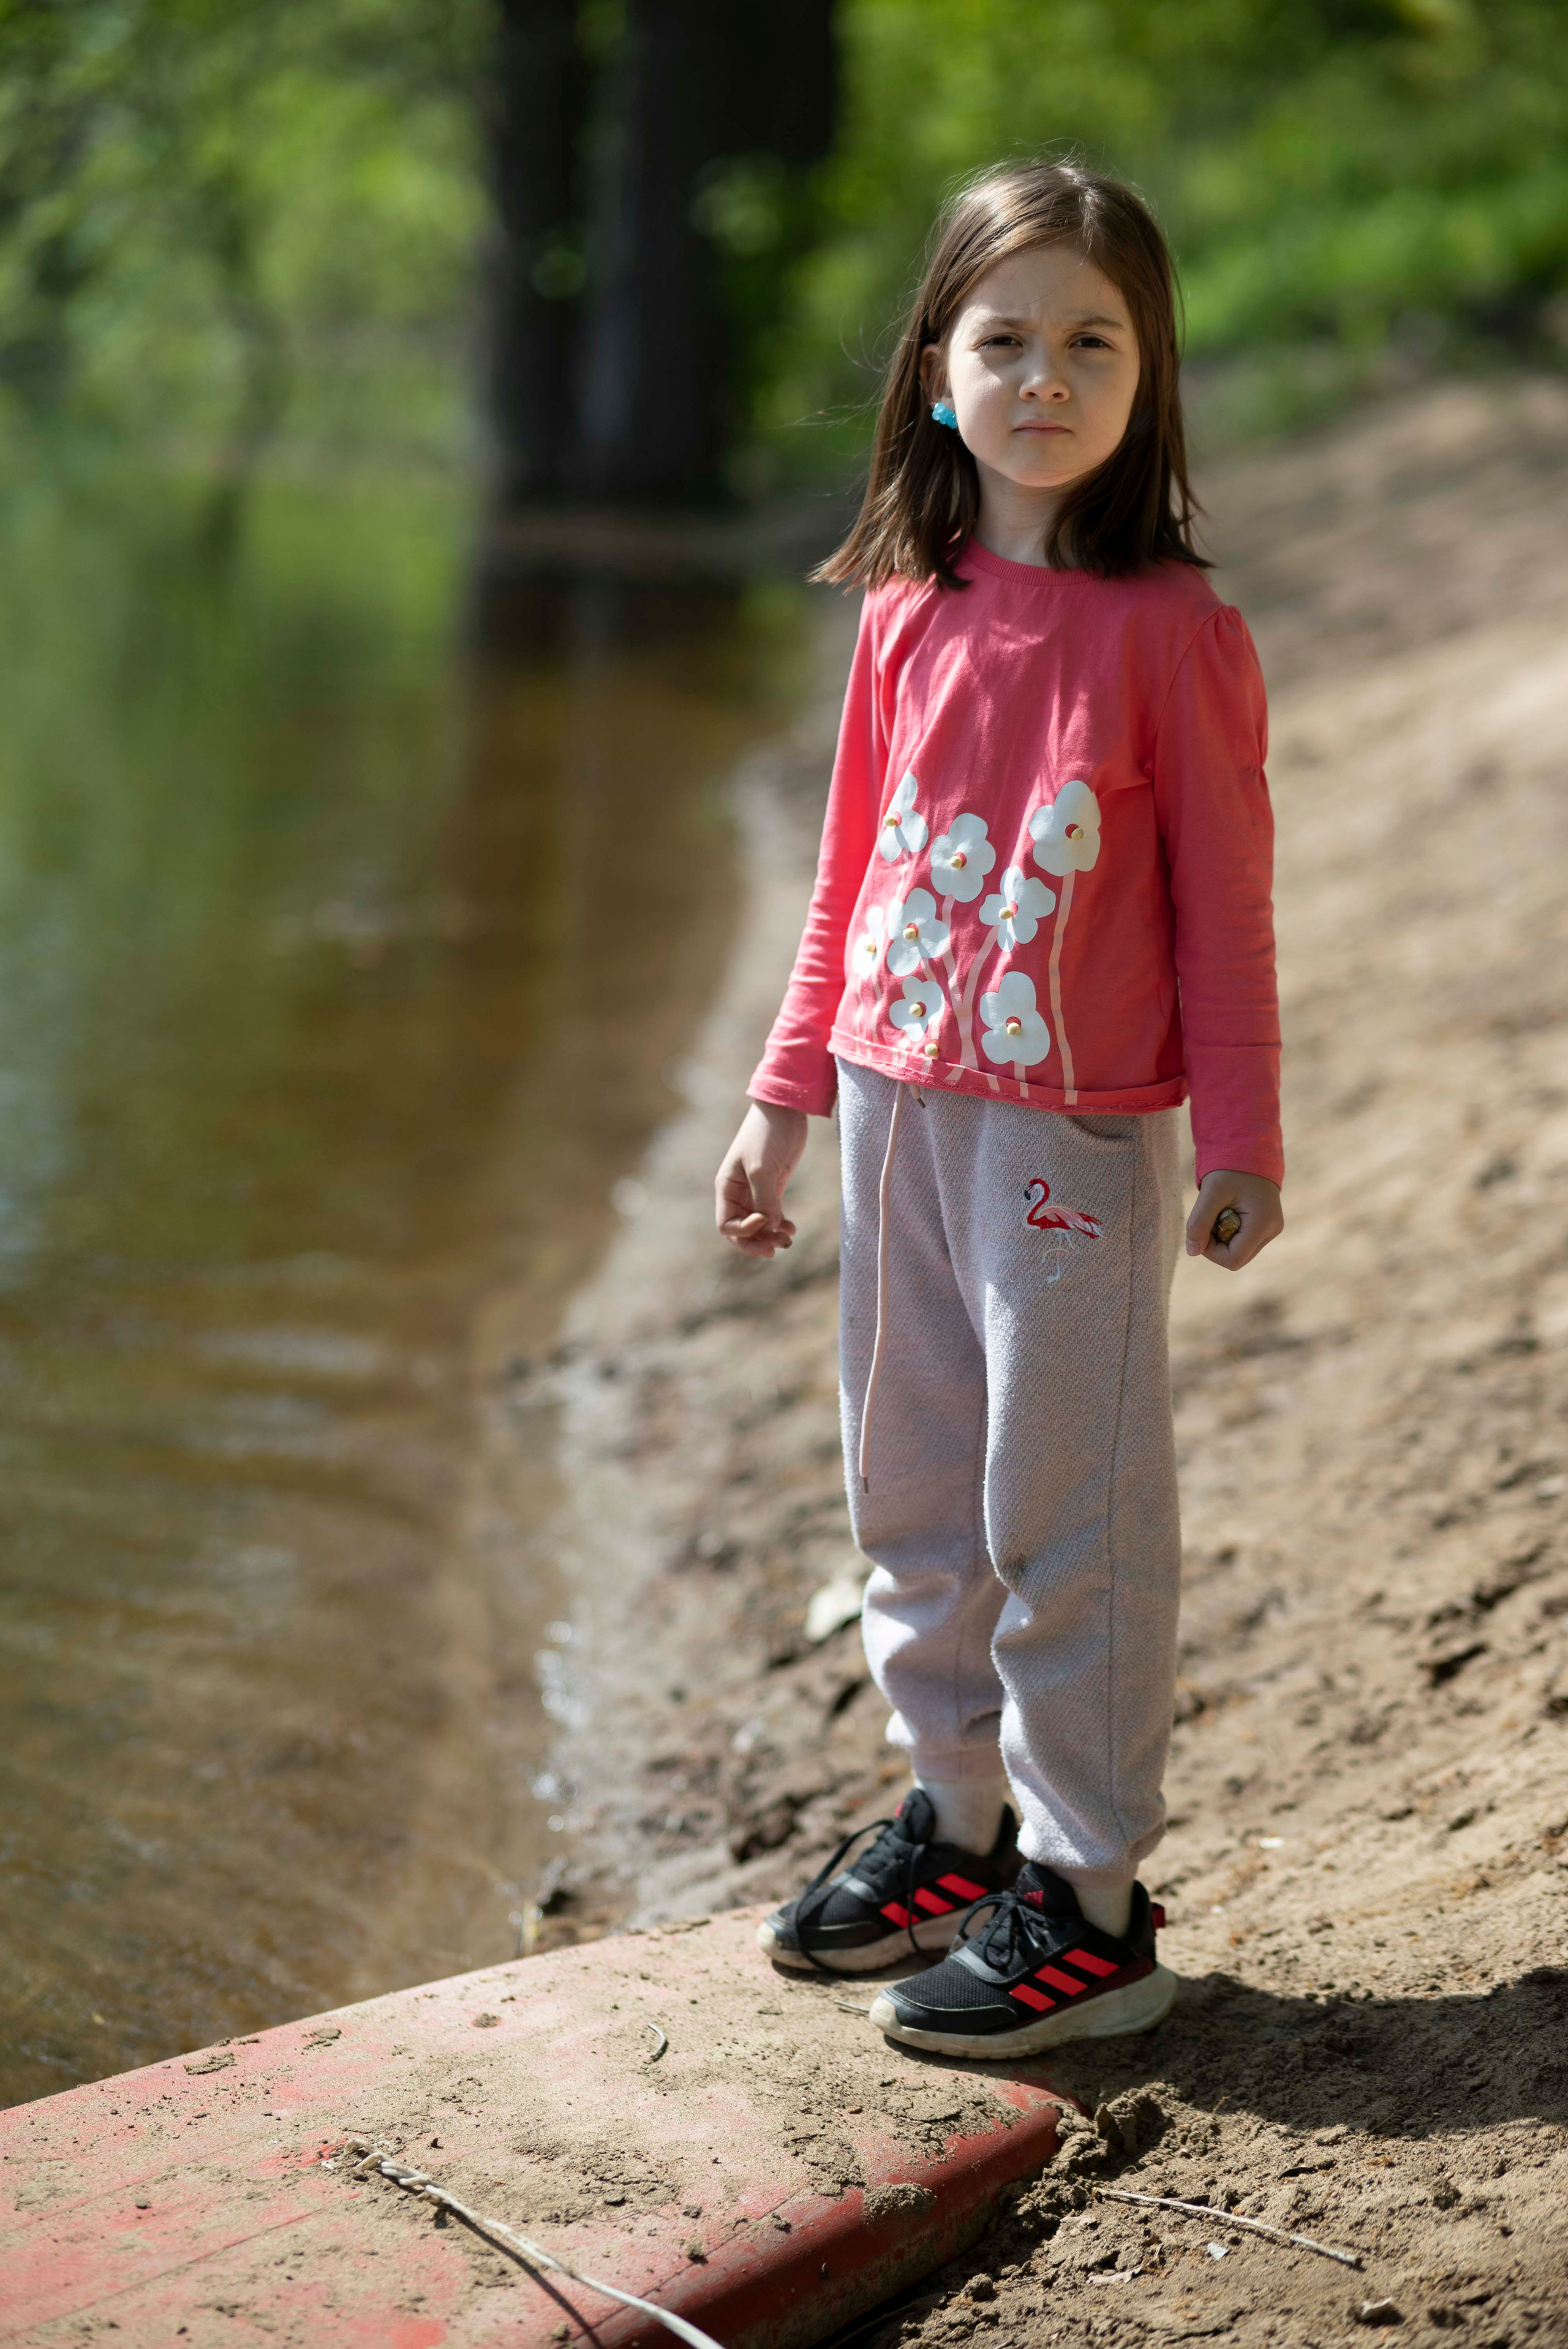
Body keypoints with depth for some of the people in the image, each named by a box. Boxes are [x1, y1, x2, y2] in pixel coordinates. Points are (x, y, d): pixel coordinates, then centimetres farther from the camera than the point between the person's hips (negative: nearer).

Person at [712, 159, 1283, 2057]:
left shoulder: (1168, 626, -9)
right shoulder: (908, 615, 6)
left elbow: (1226, 905, -6)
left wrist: (1244, 1140, -6)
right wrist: (788, 1092, 14)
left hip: (1079, 1136, -6)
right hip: (901, 1114, 6)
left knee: (1066, 1515, 0)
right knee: (910, 1497, 15)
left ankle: (1089, 1903, 11)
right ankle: (954, 1821, 32)